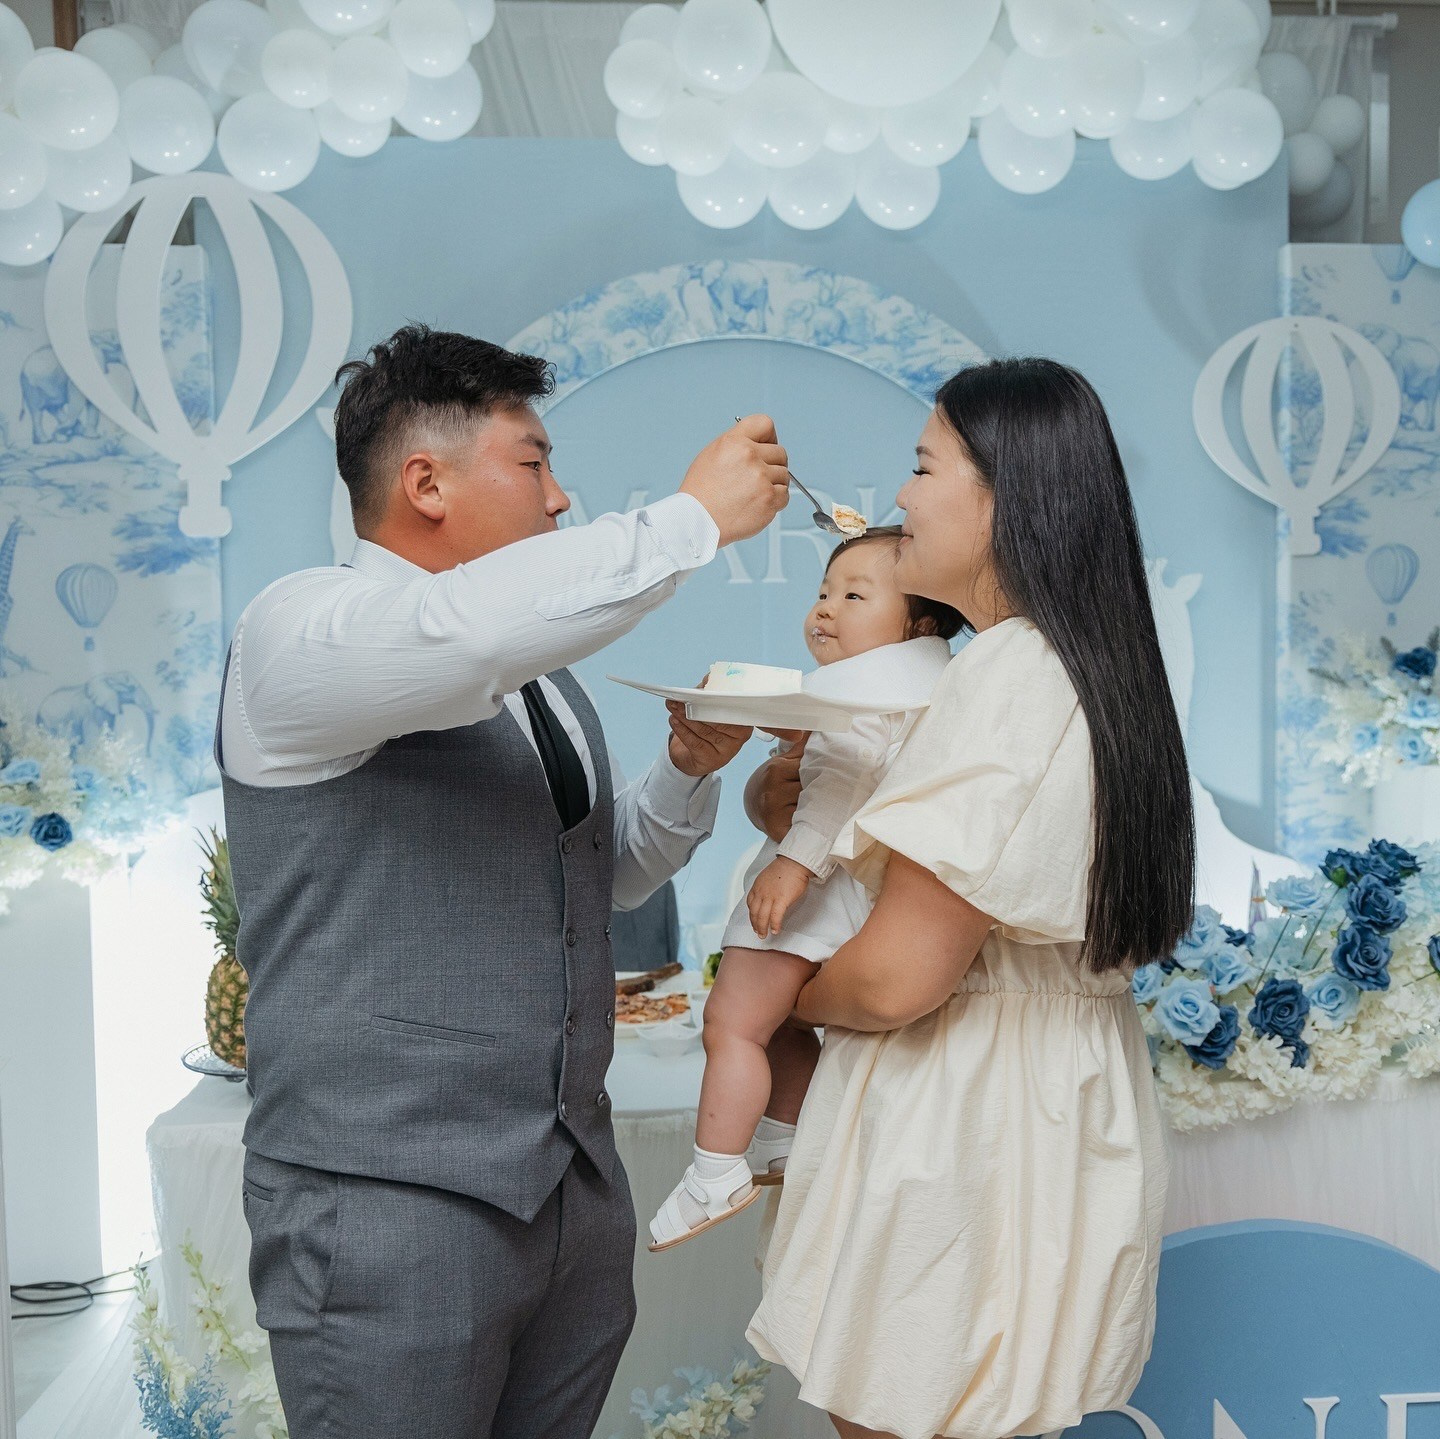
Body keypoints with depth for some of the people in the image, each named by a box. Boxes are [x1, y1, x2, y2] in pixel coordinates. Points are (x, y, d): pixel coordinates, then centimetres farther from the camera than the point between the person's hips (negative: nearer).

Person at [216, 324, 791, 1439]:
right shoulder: (298, 631, -11)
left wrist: (689, 770, 4)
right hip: (388, 1208, -7)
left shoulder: (536, 672, 15)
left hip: (578, 1187, 7)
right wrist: (695, 517, -22)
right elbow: (468, 627, -34)